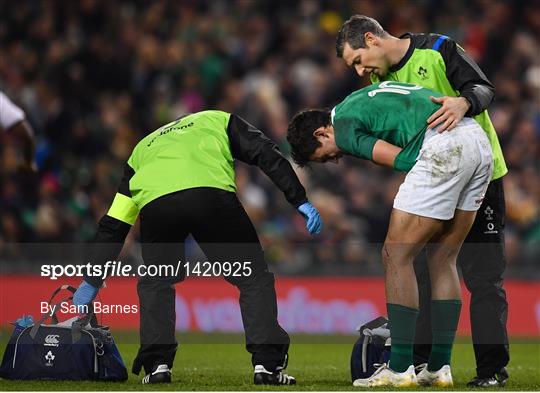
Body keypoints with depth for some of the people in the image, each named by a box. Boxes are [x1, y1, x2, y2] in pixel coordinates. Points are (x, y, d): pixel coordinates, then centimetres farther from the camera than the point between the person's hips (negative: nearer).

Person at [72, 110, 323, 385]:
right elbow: (267, 155, 20)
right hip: (213, 193, -2)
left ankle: (157, 365, 16)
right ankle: (267, 364, 4)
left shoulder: (142, 149, 42)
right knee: (254, 278, 12)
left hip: (155, 204, 2)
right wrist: (300, 201, 17)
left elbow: (113, 225, 40)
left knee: (154, 285, 26)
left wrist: (91, 282, 43)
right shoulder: (220, 121, 39)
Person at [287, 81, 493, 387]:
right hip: (479, 140, 9)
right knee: (443, 260, 15)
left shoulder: (343, 126, 4)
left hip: (444, 145, -9)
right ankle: (440, 368, 14)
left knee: (397, 256, 2)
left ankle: (400, 368, 2)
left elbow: (403, 160, -2)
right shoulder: (363, 97, 30)